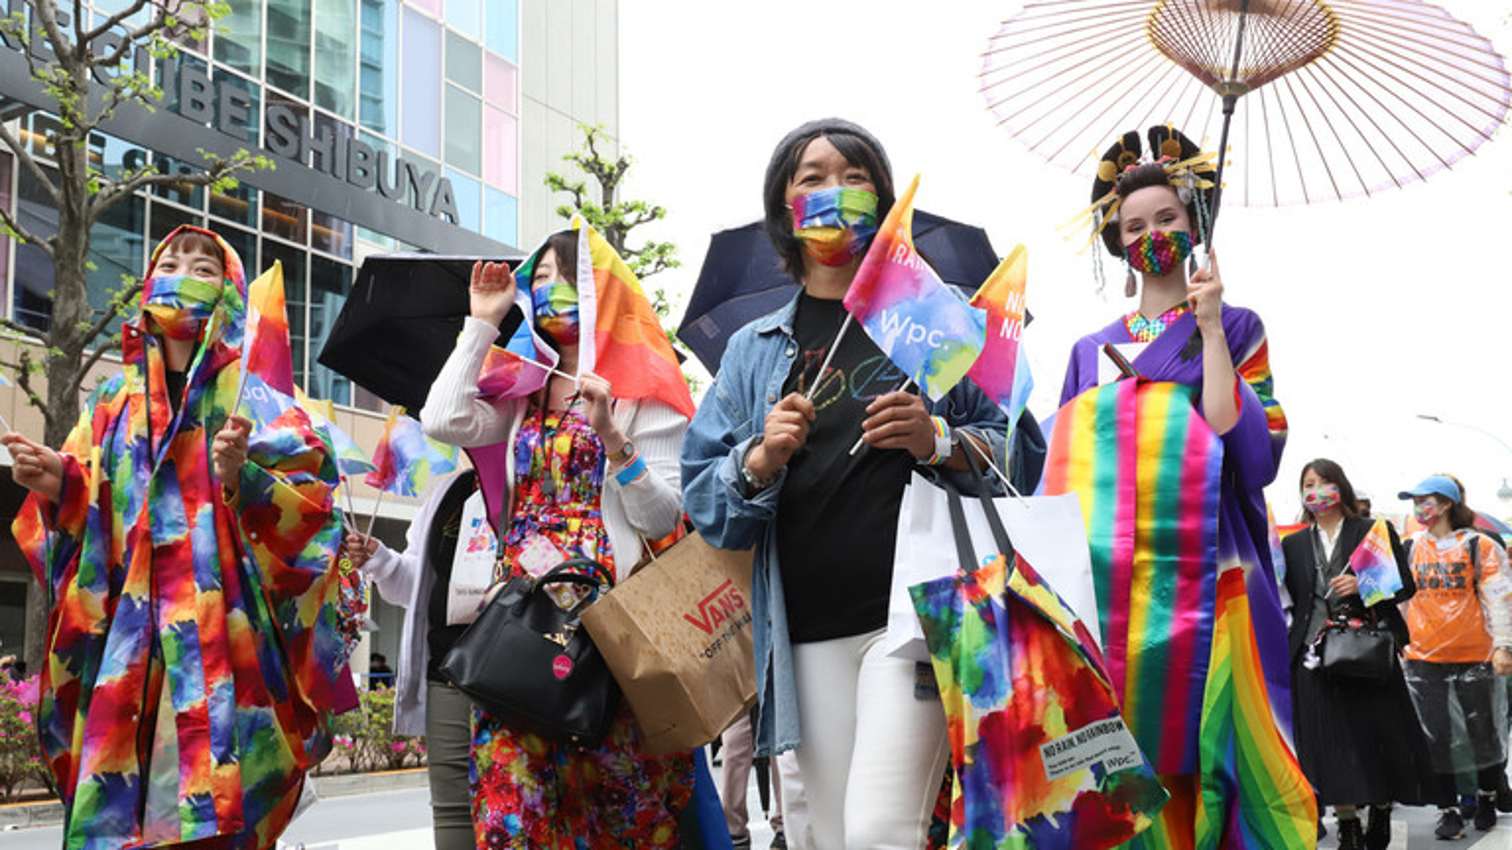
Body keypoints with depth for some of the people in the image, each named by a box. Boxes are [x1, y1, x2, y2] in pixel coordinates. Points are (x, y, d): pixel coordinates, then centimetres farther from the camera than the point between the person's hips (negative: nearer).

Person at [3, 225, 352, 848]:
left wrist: (243, 480, -21)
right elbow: (85, 512, 17)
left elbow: (310, 499, -3)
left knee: (215, 798, -11)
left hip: (224, 629, -3)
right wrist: (58, 486, -4)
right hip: (126, 633, 4)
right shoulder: (115, 400, 19)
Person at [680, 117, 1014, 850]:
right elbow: (703, 501, 11)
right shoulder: (754, 349, 14)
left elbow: (1018, 450, 6)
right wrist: (761, 460, -9)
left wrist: (940, 442, -13)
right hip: (807, 634, 3)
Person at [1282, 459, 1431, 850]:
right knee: (1331, 745, 1)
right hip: (1315, 657, 2)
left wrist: (1362, 586, -14)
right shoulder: (1293, 544, 12)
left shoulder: (1375, 532, 5)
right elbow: (1288, 599, 11)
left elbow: (1406, 585, 2)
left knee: (1377, 737, 2)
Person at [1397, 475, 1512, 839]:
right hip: (1423, 658, 3)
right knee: (1435, 737, 4)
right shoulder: (1411, 548, 7)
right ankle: (1448, 809, 14)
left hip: (1473, 656, -3)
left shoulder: (1480, 546, -5)